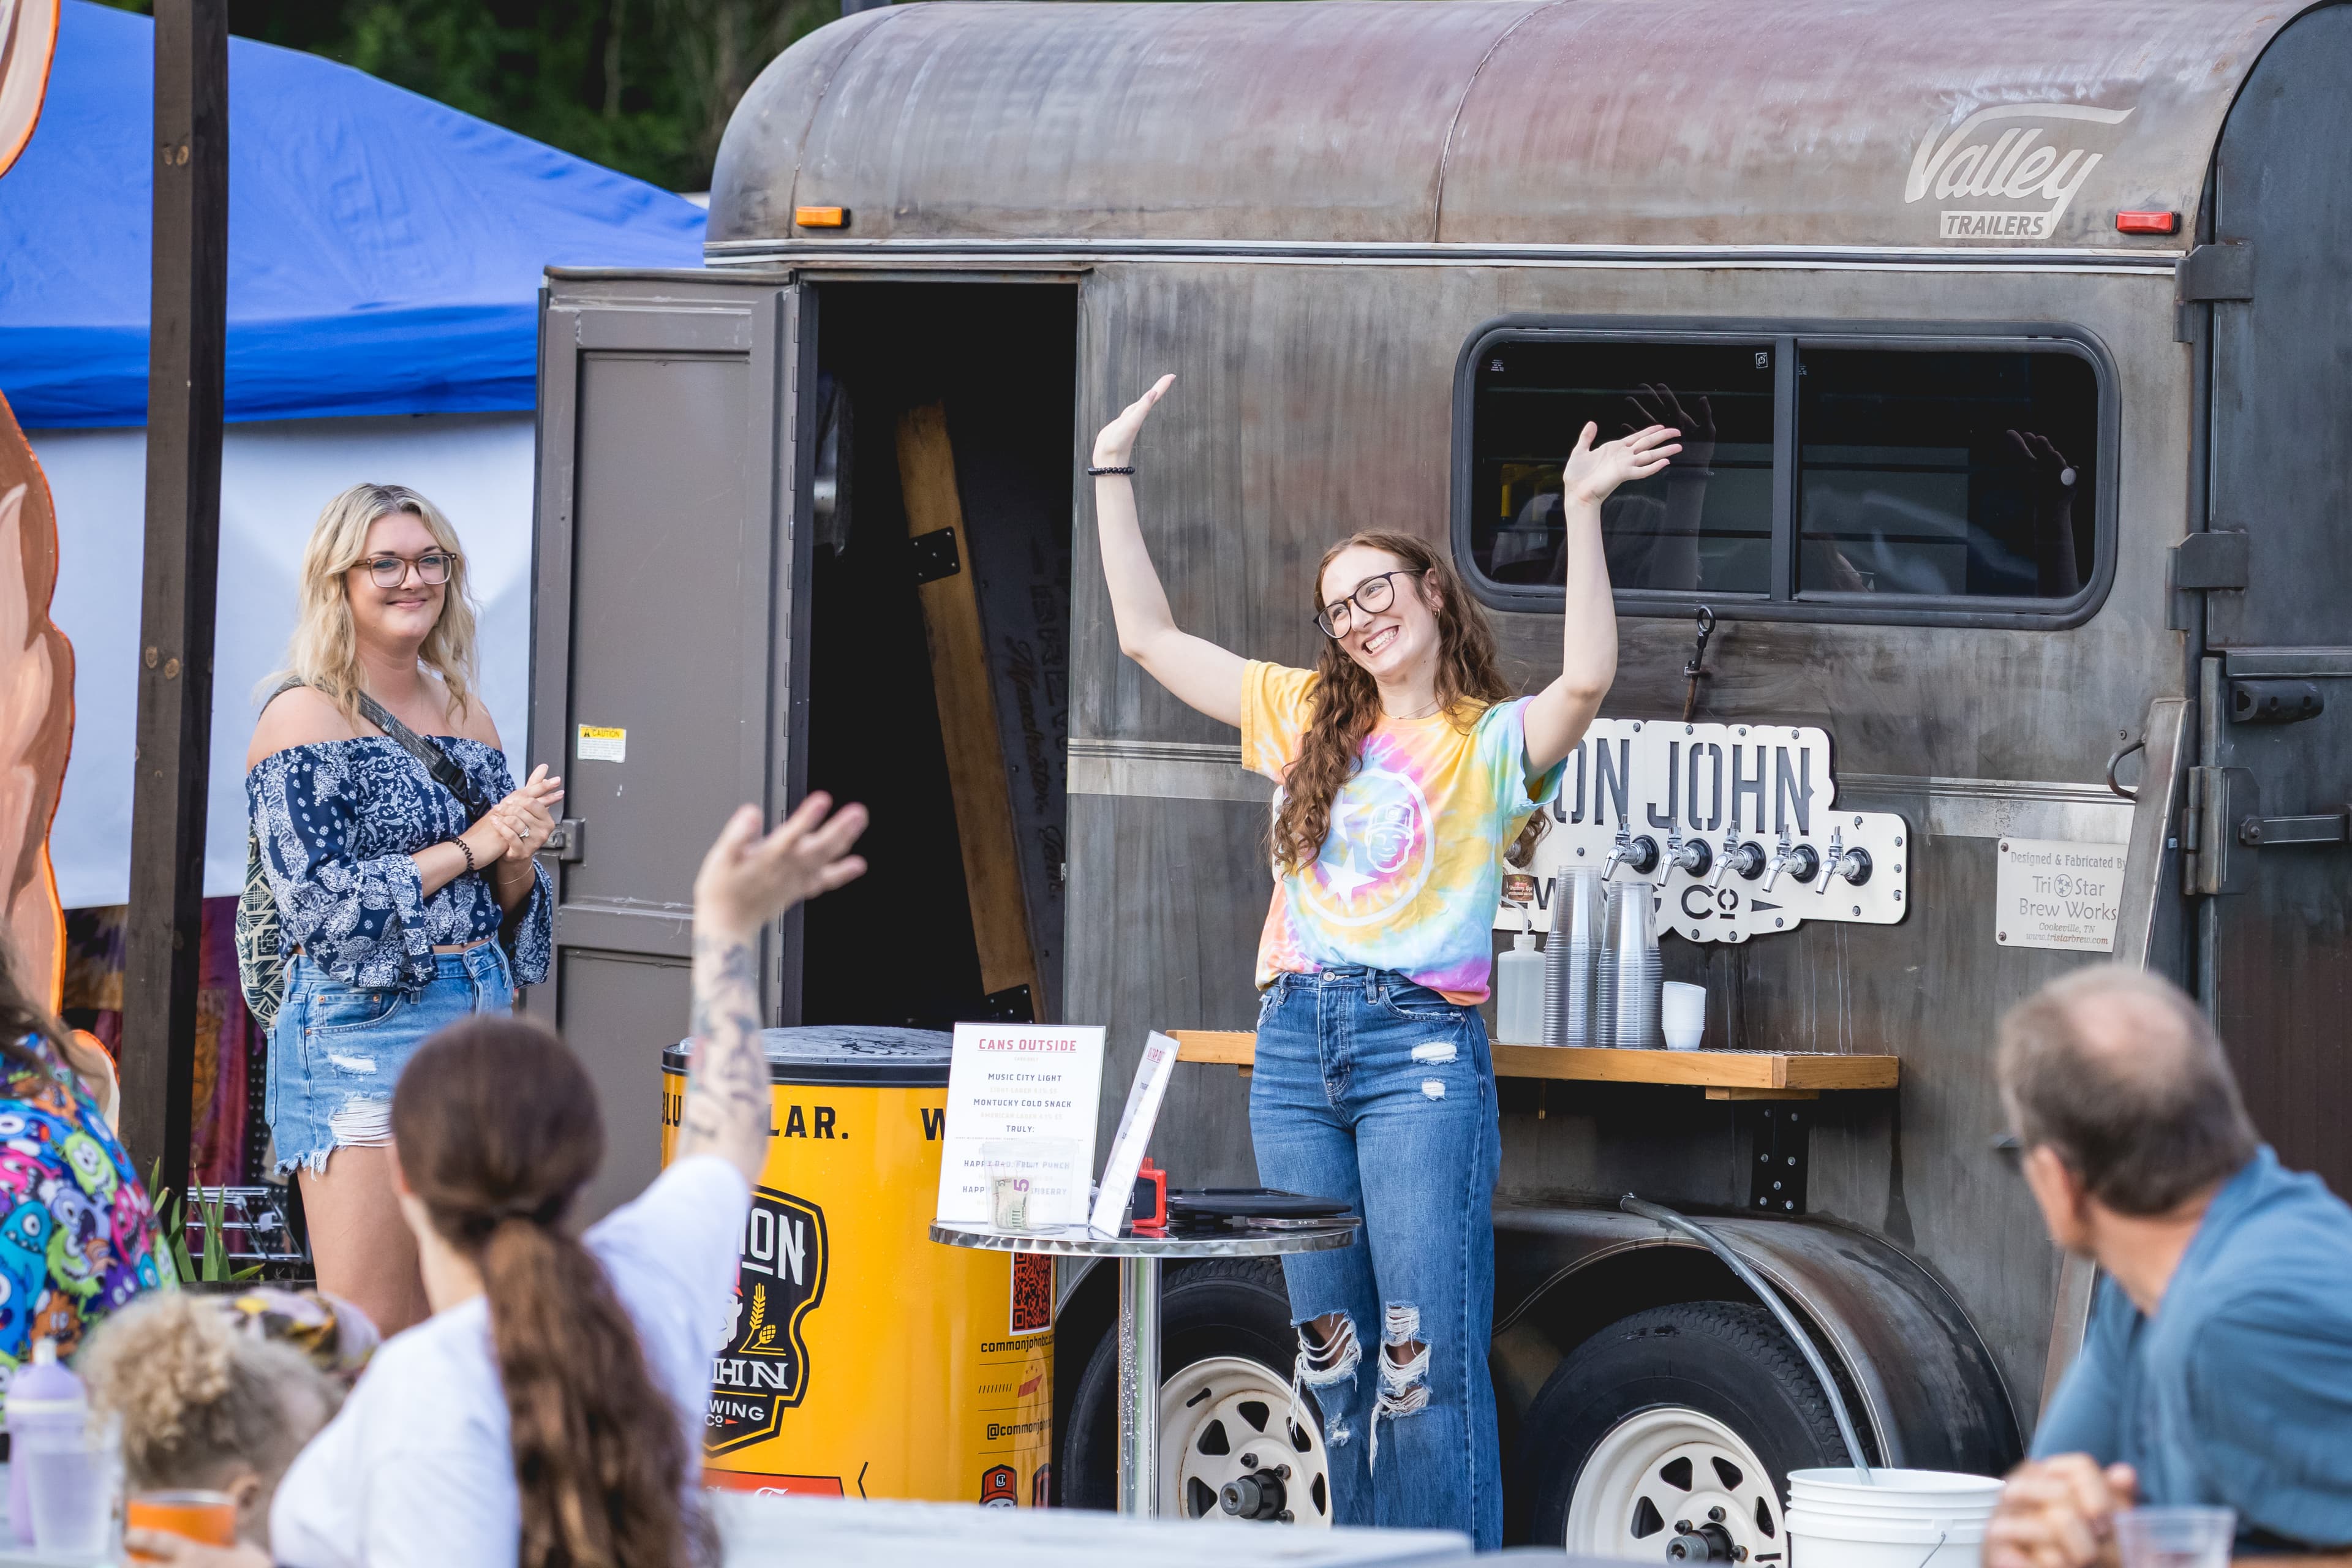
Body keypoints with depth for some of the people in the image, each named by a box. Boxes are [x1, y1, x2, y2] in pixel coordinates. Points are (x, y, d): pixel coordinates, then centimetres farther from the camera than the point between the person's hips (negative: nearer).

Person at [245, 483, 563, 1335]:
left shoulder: (464, 712, 14)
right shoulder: (304, 719, -6)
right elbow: (320, 904, -14)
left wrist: (520, 856, -4)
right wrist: (467, 848, -12)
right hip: (362, 1031, -7)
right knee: (365, 1338, -10)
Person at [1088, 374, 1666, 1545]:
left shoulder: (1493, 741, 3)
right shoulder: (1308, 717, 18)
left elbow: (1588, 679, -18)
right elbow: (1148, 637, 21)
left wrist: (1582, 513, -22)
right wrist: (1114, 475, 18)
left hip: (1420, 1045, -5)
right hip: (1296, 1043, 5)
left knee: (1426, 1347, -10)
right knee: (1330, 1345, 7)